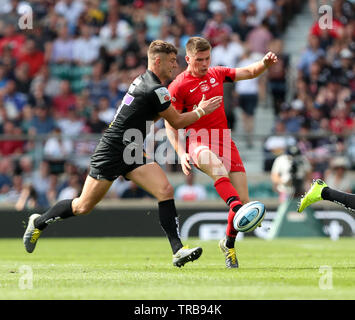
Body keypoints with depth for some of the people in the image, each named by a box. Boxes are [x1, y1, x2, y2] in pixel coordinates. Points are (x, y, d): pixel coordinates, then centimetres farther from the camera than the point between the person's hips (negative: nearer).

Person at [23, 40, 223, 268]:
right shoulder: (155, 90, -19)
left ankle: (178, 250, -16)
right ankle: (39, 222, 25)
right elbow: (177, 122, -9)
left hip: (132, 154, 9)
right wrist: (201, 111, 4)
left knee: (166, 191, -12)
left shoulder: (143, 81, 10)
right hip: (111, 152, -9)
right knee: (83, 207, 2)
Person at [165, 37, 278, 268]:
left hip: (225, 141, 5)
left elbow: (250, 73, 18)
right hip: (199, 142, -5)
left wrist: (265, 63, -5)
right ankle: (238, 210, -57)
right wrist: (181, 154, -15)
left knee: (243, 201, -6)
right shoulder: (179, 86, -3)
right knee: (217, 167, -42)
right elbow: (170, 124, -2)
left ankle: (228, 243, 18)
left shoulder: (217, 74, 11)